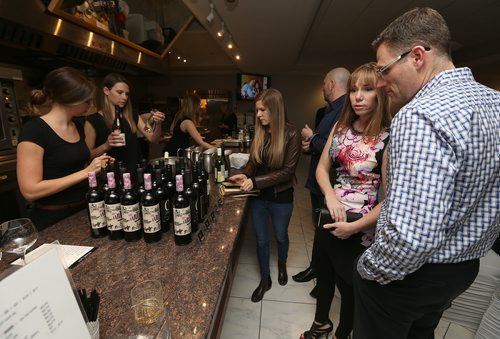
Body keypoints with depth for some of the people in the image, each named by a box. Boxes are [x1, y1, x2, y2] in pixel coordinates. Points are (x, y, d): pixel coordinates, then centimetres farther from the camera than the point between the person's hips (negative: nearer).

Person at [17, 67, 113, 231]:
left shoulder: (78, 127, 5)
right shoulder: (34, 130, -17)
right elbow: (30, 191, -21)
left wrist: (97, 166, -1)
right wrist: (85, 172, -23)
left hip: (82, 211, 7)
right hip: (52, 220, -7)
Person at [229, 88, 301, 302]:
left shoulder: (291, 134, -15)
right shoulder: (259, 133, -1)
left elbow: (287, 171, -18)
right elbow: (253, 162, 7)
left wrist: (255, 181, -23)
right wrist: (245, 175, -14)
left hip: (281, 198, -3)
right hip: (258, 197, 4)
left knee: (280, 237, 21)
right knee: (261, 240, 16)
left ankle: (282, 266, 52)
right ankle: (265, 280, 38)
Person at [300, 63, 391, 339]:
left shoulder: (388, 140, -17)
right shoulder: (340, 127, 0)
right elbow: (322, 167, 3)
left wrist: (355, 226, -18)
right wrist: (330, 195, -14)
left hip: (359, 226, -5)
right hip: (329, 215, 5)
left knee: (348, 282, 18)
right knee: (323, 271, 24)